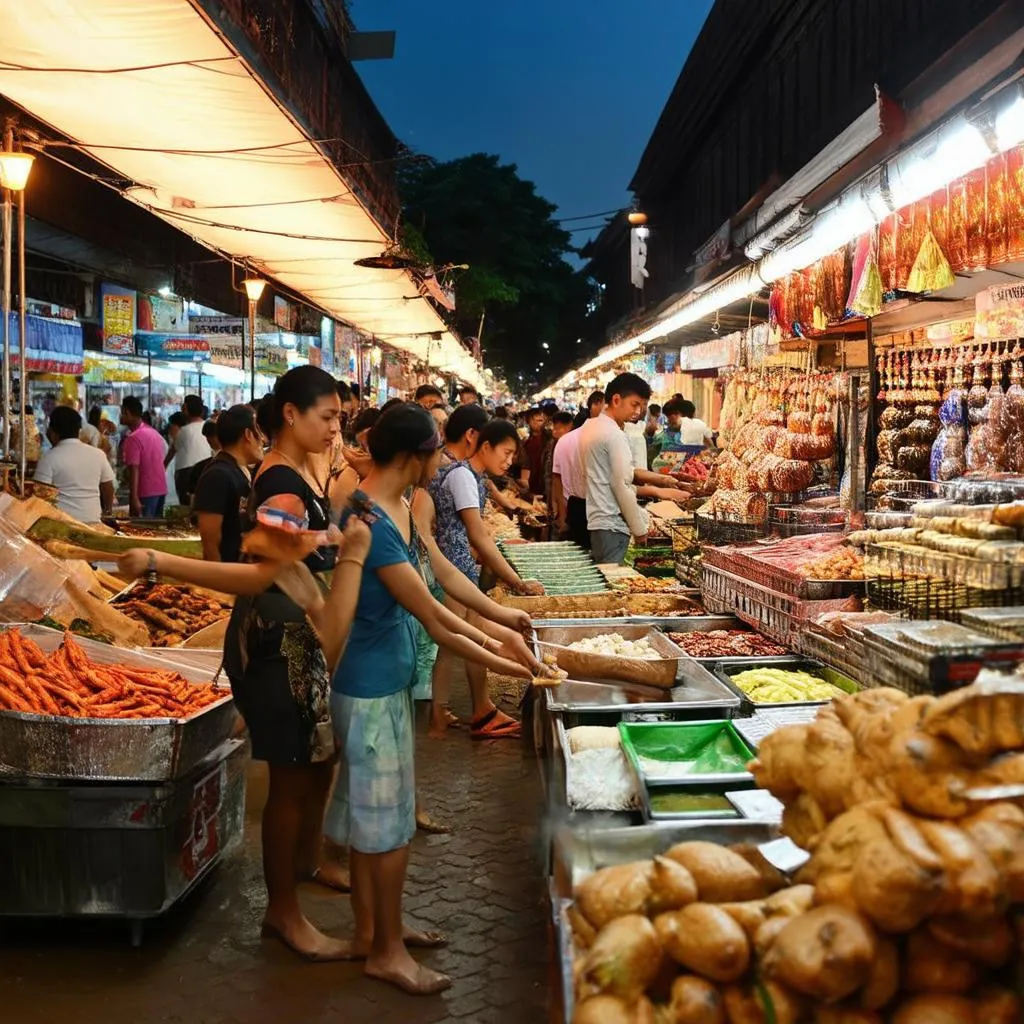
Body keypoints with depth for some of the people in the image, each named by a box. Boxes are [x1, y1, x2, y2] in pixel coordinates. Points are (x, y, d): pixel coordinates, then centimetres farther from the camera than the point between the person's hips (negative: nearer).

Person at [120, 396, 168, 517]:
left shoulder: (133, 438, -15)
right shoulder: (154, 432, 11)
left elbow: (134, 470, -21)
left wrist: (134, 497, -23)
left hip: (145, 491, -8)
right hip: (161, 489, 8)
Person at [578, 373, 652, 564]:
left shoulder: (590, 426, 13)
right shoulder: (615, 435, -15)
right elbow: (622, 484, -16)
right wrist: (639, 528, -8)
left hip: (595, 520, 9)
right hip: (612, 526, -9)